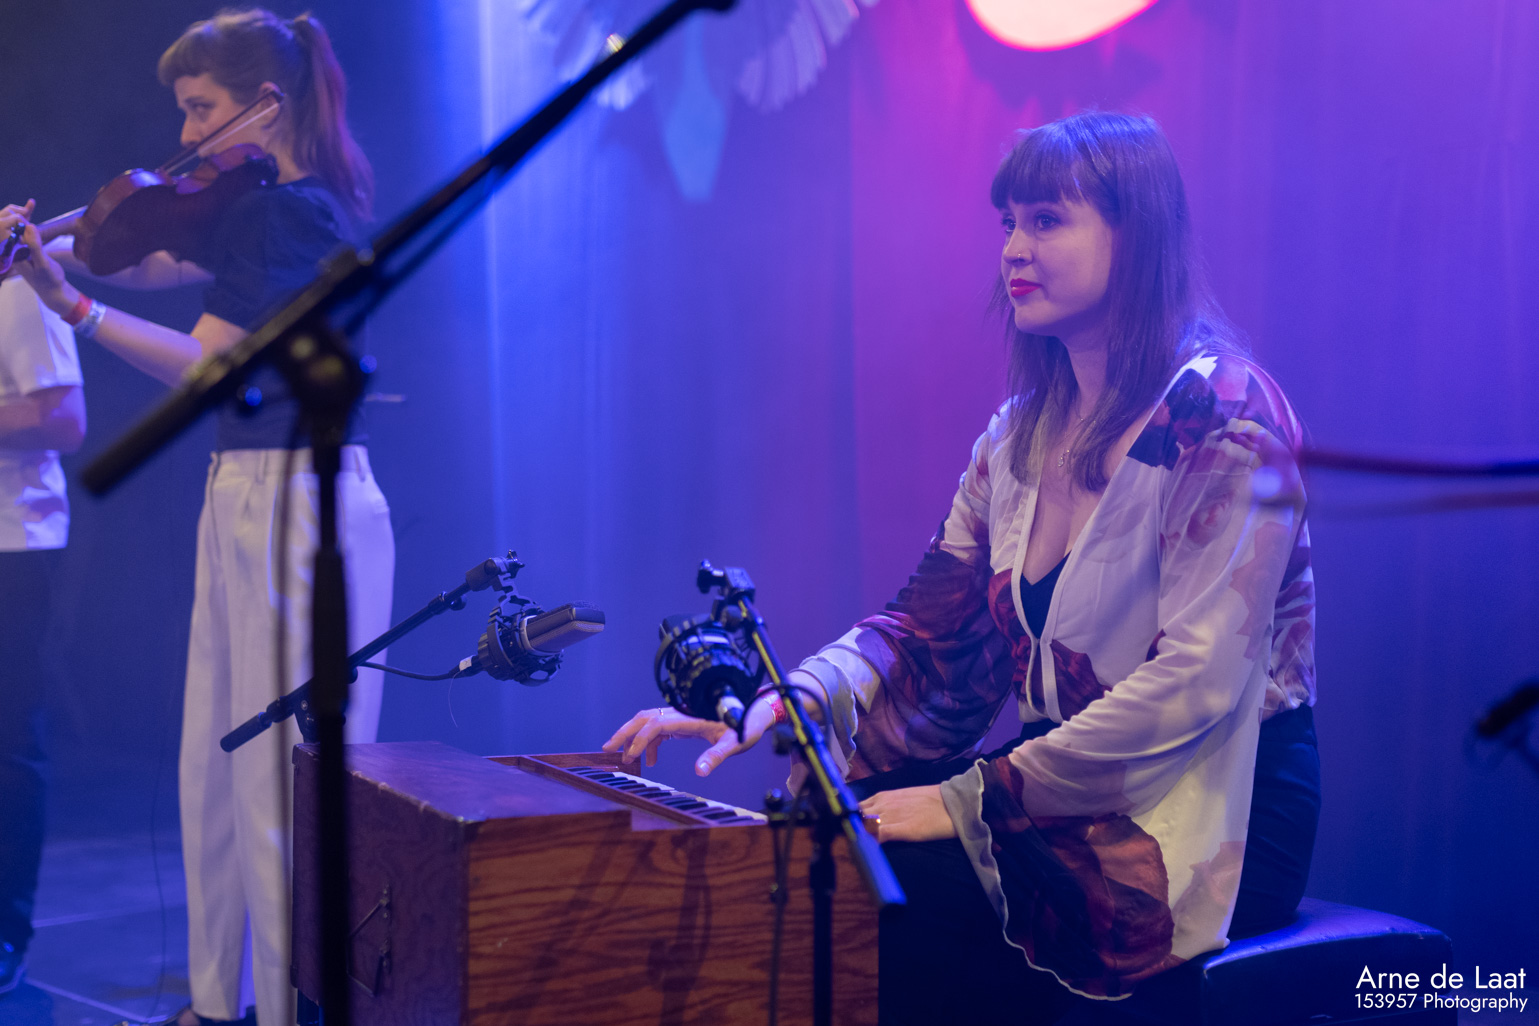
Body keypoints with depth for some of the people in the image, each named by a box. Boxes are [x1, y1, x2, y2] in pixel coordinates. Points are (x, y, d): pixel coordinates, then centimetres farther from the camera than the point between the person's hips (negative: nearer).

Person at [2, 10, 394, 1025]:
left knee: (288, 781, -6)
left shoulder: (298, 212, -14)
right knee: (214, 771, 14)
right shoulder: (259, 210, 15)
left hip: (301, 505, -10)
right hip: (243, 496, 10)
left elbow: (211, 367, -20)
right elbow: (145, 263, 17)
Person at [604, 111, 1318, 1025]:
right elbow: (930, 629, 7)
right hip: (1075, 801, 7)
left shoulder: (1223, 418, -14)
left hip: (1202, 826, -7)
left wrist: (973, 799, -24)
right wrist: (774, 705, -12)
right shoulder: (1024, 432, 12)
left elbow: (1195, 684, -22)